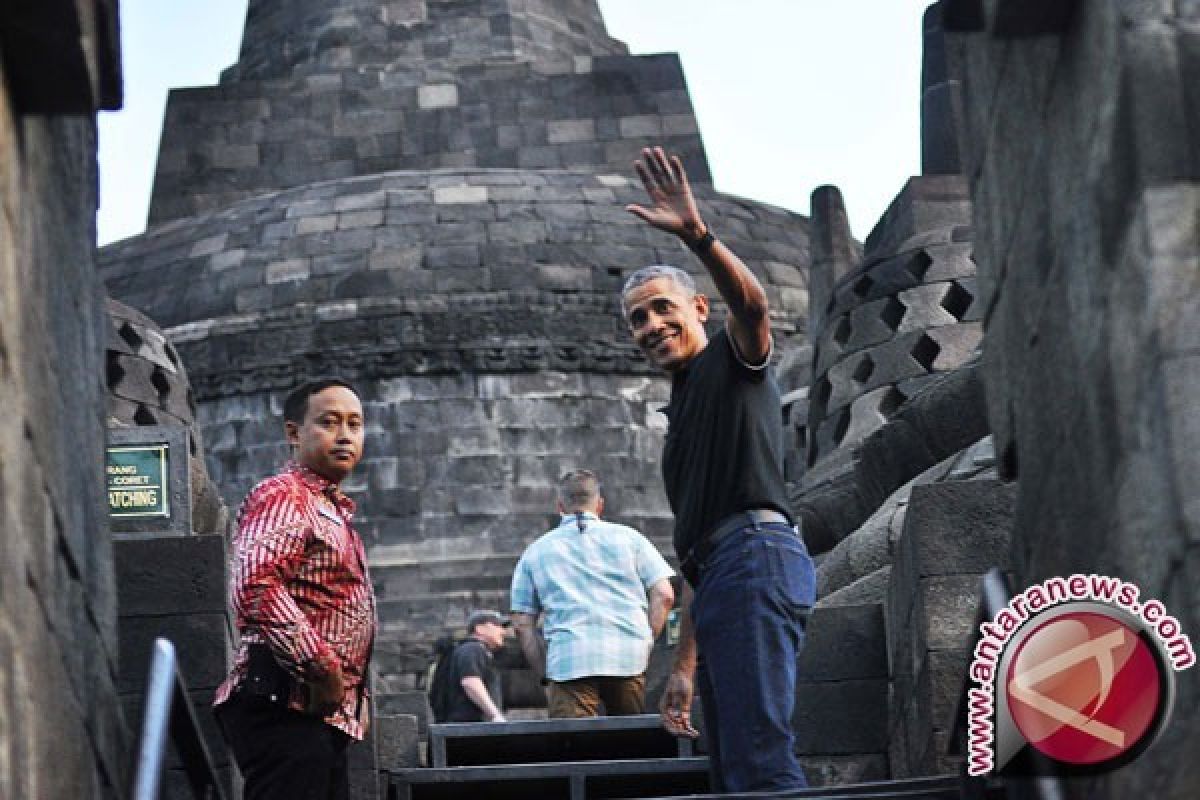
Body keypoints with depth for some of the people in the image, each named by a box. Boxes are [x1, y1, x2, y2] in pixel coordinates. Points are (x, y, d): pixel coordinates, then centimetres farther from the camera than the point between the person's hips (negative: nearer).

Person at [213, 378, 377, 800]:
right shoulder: (282, 496, -7)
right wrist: (322, 668, -22)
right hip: (285, 706, -10)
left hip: (321, 717, 10)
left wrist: (352, 694, 23)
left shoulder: (333, 511, 25)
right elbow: (255, 587, -25)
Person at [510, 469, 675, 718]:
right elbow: (664, 595, 7)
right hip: (630, 657, 1)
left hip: (568, 660, -1)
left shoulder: (536, 551, 17)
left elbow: (523, 624, 12)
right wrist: (645, 643, 12)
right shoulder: (628, 537, 15)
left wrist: (545, 671, 14)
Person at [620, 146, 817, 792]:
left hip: (756, 555, -9)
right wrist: (684, 665, 25)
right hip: (722, 572, 10)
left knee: (759, 757, -22)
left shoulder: (733, 364, 9)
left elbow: (752, 303, -17)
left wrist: (696, 235, -33)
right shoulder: (682, 412, 32)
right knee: (730, 769, 3)